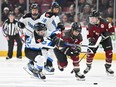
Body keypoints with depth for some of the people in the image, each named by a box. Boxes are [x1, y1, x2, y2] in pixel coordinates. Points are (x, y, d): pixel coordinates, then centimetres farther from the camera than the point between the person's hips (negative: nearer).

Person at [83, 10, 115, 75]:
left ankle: (108, 67, 7)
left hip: (105, 39, -1)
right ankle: (88, 66, 16)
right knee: (91, 52, -7)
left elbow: (112, 30, -20)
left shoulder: (104, 22, -26)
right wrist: (91, 40, -29)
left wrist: (106, 34, -32)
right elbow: (89, 35, -11)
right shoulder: (90, 26, -18)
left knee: (109, 52, -9)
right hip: (95, 39, 1)